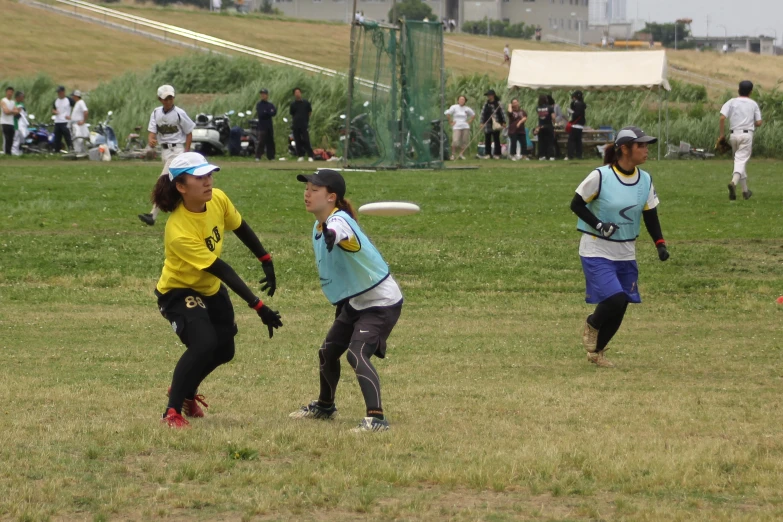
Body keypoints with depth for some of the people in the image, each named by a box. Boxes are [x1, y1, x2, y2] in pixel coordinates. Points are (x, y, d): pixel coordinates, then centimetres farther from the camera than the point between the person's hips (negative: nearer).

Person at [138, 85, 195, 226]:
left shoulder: (179, 113, -10)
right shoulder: (156, 113, 4)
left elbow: (189, 133, -4)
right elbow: (152, 132, -3)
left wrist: (186, 154, -10)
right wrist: (151, 140, -26)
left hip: (177, 149, -7)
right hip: (165, 150, 7)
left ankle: (153, 215, -23)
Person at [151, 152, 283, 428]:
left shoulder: (218, 199, -17)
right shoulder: (179, 232, -36)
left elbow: (241, 229, 5)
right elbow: (221, 270, -34)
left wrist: (267, 262, 7)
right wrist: (258, 306, -32)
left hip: (211, 290, 8)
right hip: (179, 291, -8)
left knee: (224, 350, 15)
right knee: (203, 344, -29)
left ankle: (185, 389, 44)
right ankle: (172, 410, -17)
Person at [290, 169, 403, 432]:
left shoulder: (339, 221, -26)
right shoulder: (319, 227, 3)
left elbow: (335, 233, -54)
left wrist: (330, 236, -78)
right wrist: (341, 306, 21)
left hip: (382, 304, -10)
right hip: (354, 302, 10)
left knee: (357, 354, -27)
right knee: (328, 352, 21)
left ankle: (376, 418, -33)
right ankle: (325, 406, 45)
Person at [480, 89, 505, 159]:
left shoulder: (498, 103, -1)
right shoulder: (486, 104, 7)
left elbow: (502, 113, 0)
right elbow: (483, 113, 8)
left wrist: (503, 122, -3)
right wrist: (482, 122, 1)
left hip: (496, 124, -3)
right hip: (487, 124, 3)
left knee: (496, 140, 3)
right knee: (487, 140, 2)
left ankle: (497, 154, 8)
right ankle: (487, 154, 8)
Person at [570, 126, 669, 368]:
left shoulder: (645, 180, 2)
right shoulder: (600, 176, -15)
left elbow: (650, 216, 8)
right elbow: (576, 204, -8)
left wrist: (660, 244, -5)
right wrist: (598, 225, -20)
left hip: (626, 254, 6)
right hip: (597, 251, -6)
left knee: (620, 307, 5)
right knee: (615, 299, -21)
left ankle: (597, 351, 28)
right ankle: (591, 325, 12)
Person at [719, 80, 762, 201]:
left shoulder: (731, 102, 2)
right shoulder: (753, 104, 3)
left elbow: (722, 117, -11)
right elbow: (759, 123, 2)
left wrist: (722, 133, -3)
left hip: (734, 134, 2)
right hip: (747, 134, -2)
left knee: (739, 160, 15)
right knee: (741, 161, -8)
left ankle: (745, 190, 20)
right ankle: (734, 182, -36)